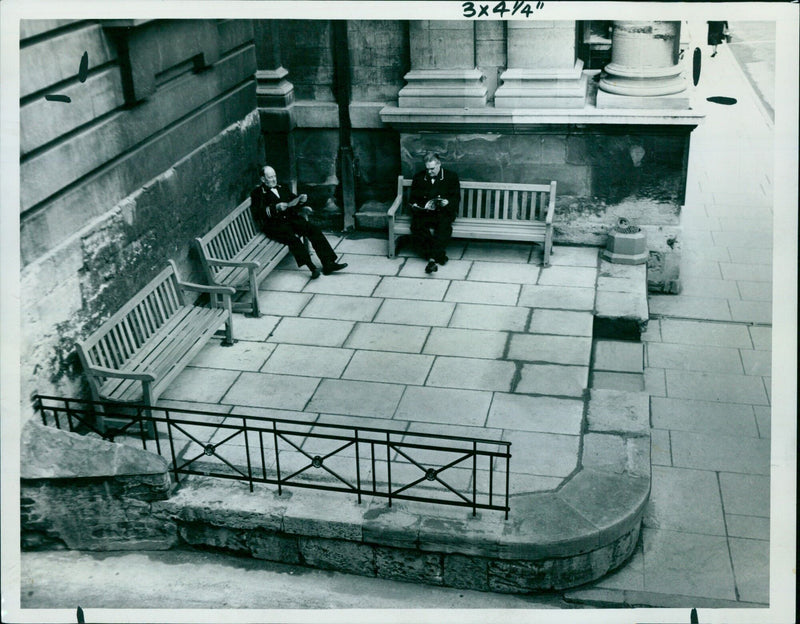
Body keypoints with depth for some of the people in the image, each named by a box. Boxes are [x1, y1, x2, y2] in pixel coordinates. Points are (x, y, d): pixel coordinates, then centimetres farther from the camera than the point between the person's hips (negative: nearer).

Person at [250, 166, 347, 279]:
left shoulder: (281, 188, 23)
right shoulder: (257, 192, 3)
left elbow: (293, 199, 27)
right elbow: (257, 213, -10)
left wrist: (301, 199, 3)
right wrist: (276, 207, -21)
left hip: (290, 218, 6)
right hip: (273, 224, -6)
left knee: (313, 229, -17)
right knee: (292, 237, -34)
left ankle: (328, 263, -21)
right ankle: (312, 267, -39)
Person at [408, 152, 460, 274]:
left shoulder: (451, 176, 9)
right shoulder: (418, 177, 14)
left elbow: (456, 197, 7)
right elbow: (412, 198, 16)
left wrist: (447, 202, -15)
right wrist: (421, 205, -7)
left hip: (443, 211, -2)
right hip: (424, 212, 2)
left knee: (444, 225, -37)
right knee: (417, 226, -32)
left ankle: (433, 258, -40)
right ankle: (439, 256, -27)